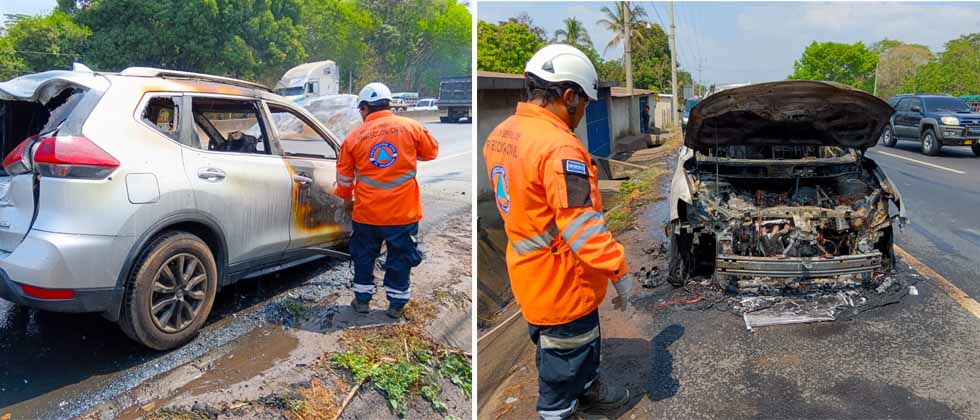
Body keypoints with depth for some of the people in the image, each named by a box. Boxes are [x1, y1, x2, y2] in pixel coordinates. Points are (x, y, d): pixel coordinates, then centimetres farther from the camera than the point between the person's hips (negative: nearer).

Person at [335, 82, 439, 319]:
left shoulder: (354, 137, -1)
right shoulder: (410, 127, -5)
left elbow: (344, 176, 8)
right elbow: (432, 151, 10)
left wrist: (345, 196, 28)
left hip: (366, 213, 1)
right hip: (403, 212, -1)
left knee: (364, 256, 18)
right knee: (400, 257, 12)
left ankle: (362, 299, 28)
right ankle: (397, 304, 19)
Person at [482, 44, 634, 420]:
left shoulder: (501, 134, 1)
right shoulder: (559, 147, -29)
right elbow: (582, 225, -30)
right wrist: (618, 269, -21)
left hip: (529, 273, 9)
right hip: (562, 283, -9)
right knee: (564, 355, 12)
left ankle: (588, 388, 52)